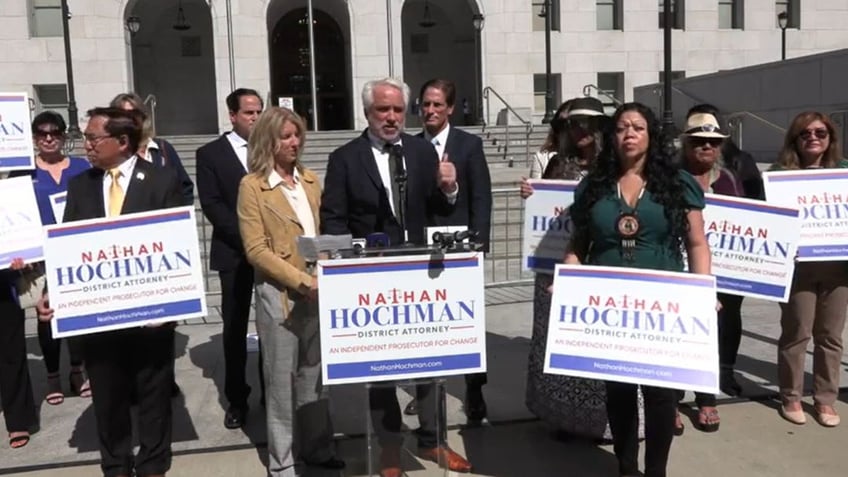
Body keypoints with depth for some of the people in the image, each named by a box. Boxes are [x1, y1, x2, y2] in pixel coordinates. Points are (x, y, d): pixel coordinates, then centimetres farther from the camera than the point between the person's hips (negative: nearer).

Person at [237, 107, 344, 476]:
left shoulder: (310, 180, 11)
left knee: (315, 373, 14)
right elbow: (256, 250, -12)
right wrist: (301, 280, -20)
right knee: (282, 379, 4)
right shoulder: (252, 186, -6)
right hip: (279, 293, -5)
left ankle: (317, 447, 28)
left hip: (317, 291, 5)